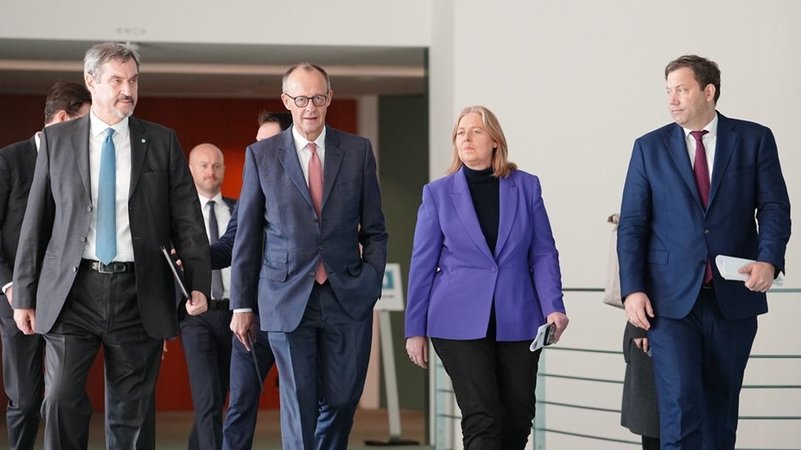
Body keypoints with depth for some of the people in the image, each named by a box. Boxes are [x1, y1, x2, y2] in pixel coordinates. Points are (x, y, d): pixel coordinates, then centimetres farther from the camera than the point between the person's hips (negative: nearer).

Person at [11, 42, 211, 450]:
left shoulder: (162, 142, 6)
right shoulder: (56, 140, 6)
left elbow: (187, 218, 4)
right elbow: (35, 222, 7)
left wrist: (198, 283, -8)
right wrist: (24, 295, 4)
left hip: (138, 294, 1)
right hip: (72, 290, 0)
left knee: (132, 414, 5)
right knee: (62, 401, -10)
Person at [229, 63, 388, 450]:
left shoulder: (358, 151, 6)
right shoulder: (261, 155, 3)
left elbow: (374, 229, 10)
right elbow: (247, 236, 6)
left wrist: (371, 285, -1)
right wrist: (241, 304, 5)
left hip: (347, 298, 1)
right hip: (288, 298, -1)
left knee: (340, 401, 4)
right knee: (299, 403, -1)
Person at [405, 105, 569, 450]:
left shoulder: (526, 187, 6)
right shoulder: (437, 193, 4)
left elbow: (543, 254, 5)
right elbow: (422, 265, 5)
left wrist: (553, 308, -8)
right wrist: (415, 329, 4)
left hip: (518, 320, 2)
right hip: (461, 322, -2)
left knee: (518, 419, 7)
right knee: (481, 420, -9)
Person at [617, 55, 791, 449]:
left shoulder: (754, 139, 5)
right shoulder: (650, 147, 6)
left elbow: (774, 207, 2)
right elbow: (632, 224, 5)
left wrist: (769, 260, -17)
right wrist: (632, 290, -6)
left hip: (734, 297, 1)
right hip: (672, 298, -1)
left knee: (721, 410, 8)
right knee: (680, 409, -11)